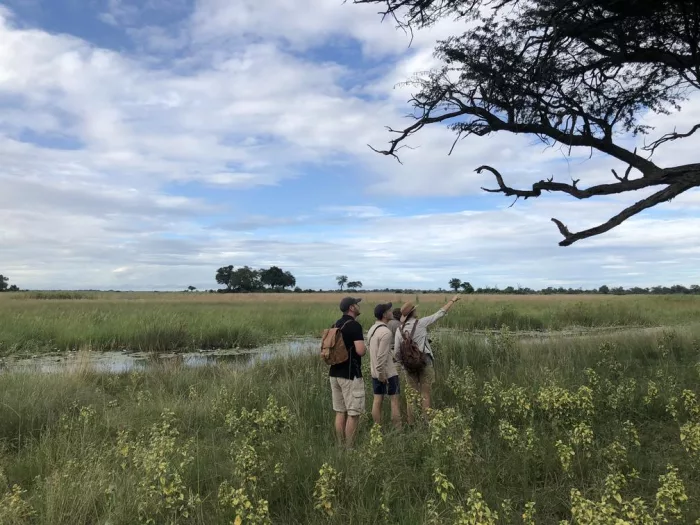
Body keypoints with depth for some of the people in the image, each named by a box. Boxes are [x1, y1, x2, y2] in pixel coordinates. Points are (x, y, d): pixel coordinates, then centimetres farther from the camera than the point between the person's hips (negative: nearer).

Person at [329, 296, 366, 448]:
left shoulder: (336, 325, 11)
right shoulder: (354, 325, -15)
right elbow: (360, 351, -23)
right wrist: (365, 347, -3)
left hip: (335, 373, 8)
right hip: (351, 375, -8)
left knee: (340, 412, 12)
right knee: (353, 413, 0)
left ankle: (340, 447, 17)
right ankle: (349, 449, 3)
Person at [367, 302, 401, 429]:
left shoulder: (372, 329, 9)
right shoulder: (386, 332, -20)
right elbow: (381, 355, -24)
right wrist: (381, 373, -21)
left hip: (375, 372, 8)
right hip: (388, 372, -8)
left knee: (377, 400, 9)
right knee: (395, 400, 1)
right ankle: (398, 429, 5)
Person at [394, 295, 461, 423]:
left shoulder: (399, 329, 0)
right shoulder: (421, 323, -9)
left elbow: (396, 352, 1)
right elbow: (440, 313, -2)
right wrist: (453, 300, 10)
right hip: (424, 363, -3)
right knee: (425, 395, 3)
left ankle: (411, 425, 14)